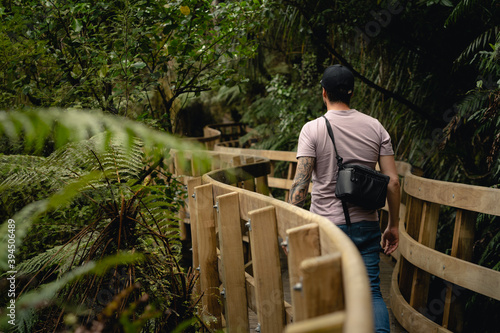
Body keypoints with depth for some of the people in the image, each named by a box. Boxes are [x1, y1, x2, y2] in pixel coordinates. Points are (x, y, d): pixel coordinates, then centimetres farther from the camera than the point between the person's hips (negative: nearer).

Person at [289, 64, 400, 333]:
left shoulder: (313, 129, -7)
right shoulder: (375, 127, 2)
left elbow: (300, 184, -13)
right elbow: (393, 182, 1)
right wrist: (393, 226, 11)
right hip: (367, 227, 2)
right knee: (371, 292, 7)